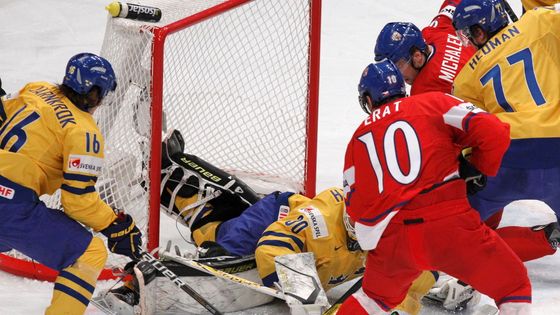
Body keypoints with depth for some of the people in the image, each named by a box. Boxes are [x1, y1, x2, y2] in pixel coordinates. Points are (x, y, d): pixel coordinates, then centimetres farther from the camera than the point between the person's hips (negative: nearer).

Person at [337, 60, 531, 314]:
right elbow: (494, 132, -1)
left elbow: (355, 206, 19)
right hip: (449, 226, -4)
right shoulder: (434, 103, 12)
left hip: (390, 242, 4)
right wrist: (479, 170, 17)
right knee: (514, 285, 11)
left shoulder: (359, 138, 21)